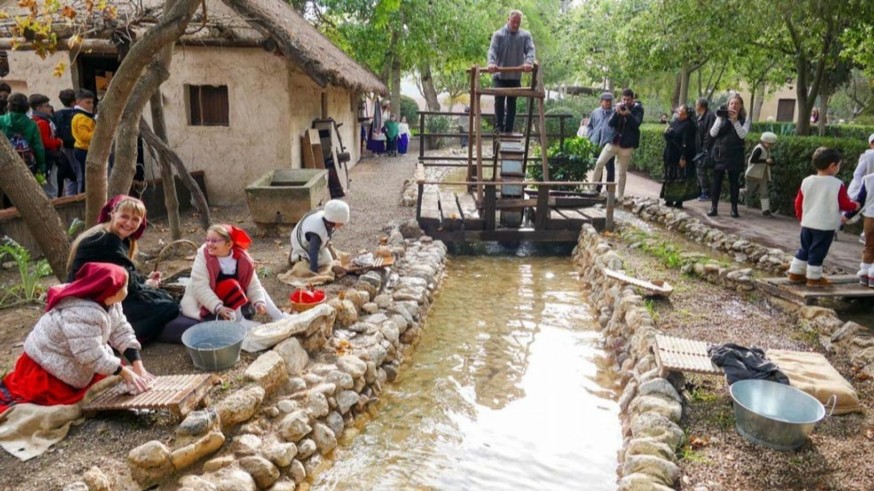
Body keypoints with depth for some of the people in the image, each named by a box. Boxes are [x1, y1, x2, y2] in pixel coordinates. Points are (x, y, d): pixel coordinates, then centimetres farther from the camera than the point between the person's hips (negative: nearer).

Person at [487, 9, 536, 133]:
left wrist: (529, 62, -32)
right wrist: (491, 63, -35)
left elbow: (530, 50, -9)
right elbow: (492, 50, -13)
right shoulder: (498, 34, 0)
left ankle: (509, 130, 10)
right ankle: (499, 127, -9)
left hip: (515, 76, 2)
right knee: (499, 100, -14)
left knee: (512, 104, 6)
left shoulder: (525, 35, 4)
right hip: (500, 75, -2)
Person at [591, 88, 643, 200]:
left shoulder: (638, 109, -1)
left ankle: (619, 197, 11)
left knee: (622, 172, 4)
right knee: (599, 163, -6)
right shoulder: (619, 107, 6)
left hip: (627, 145, -3)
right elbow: (610, 123, -2)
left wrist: (628, 114, -32)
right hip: (613, 142, 3)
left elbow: (636, 124, -16)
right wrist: (616, 113, -19)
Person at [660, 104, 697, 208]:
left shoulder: (688, 125, -11)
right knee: (669, 178, 11)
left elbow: (686, 142, -17)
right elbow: (667, 136, 23)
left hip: (680, 156, -8)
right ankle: (669, 199, 18)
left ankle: (679, 201, 4)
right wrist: (666, 132, 2)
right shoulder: (674, 122, 13)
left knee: (680, 179, -2)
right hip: (671, 155, 8)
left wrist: (683, 157, -20)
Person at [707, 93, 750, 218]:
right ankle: (713, 207, 4)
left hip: (735, 155, -1)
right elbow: (713, 133, -3)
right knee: (717, 181, 0)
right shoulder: (722, 117, 6)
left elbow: (742, 134, -11)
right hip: (719, 154, 1)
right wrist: (720, 119, -14)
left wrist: (735, 120, -17)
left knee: (734, 182, 3)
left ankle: (734, 208, 7)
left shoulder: (744, 119, 3)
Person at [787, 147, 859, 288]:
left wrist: (802, 217, 22)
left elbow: (798, 203, 7)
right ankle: (814, 278, 10)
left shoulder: (807, 181, 1)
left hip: (807, 223, 5)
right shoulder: (837, 184, -13)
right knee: (817, 252, 2)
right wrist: (855, 205, 15)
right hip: (826, 226, -5)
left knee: (805, 249, 16)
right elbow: (844, 204, -7)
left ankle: (795, 273, 20)